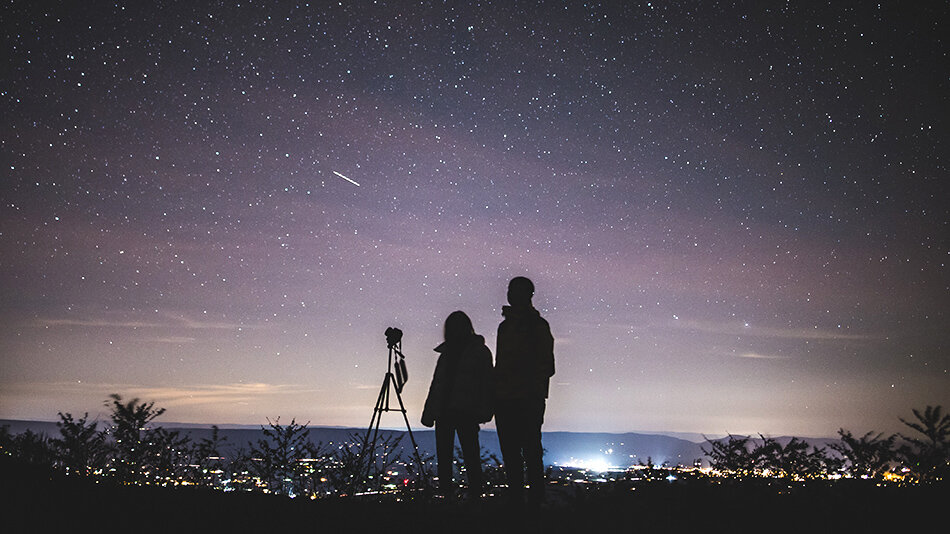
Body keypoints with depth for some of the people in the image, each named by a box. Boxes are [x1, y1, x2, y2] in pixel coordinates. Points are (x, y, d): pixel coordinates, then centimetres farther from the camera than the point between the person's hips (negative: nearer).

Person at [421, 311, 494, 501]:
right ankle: (447, 495, 12)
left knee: (471, 455, -5)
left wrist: (484, 411, -15)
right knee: (443, 455, 5)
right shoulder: (446, 352, 17)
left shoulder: (480, 352, 3)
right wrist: (429, 412, 13)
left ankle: (475, 496, 0)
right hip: (444, 411, 5)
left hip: (466, 412, -5)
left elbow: (486, 383, -3)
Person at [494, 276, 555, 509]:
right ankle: (516, 500, 16)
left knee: (531, 454, -5)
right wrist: (495, 395, 15)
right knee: (510, 455, 9)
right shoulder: (505, 325, 18)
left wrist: (536, 395, -17)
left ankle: (536, 500, 0)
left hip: (528, 401, -7)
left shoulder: (537, 325, -2)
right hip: (504, 400, 7)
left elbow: (545, 365, -8)